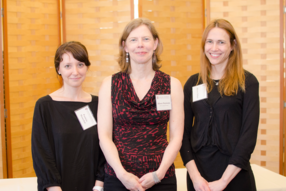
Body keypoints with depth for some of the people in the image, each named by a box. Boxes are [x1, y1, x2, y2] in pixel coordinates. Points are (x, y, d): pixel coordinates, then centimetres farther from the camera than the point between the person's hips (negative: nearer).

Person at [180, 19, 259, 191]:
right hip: (198, 170, 2)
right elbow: (184, 132, 2)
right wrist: (195, 176, -9)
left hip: (234, 174, -2)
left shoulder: (247, 82, -3)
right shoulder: (193, 83, 5)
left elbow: (249, 134, -8)